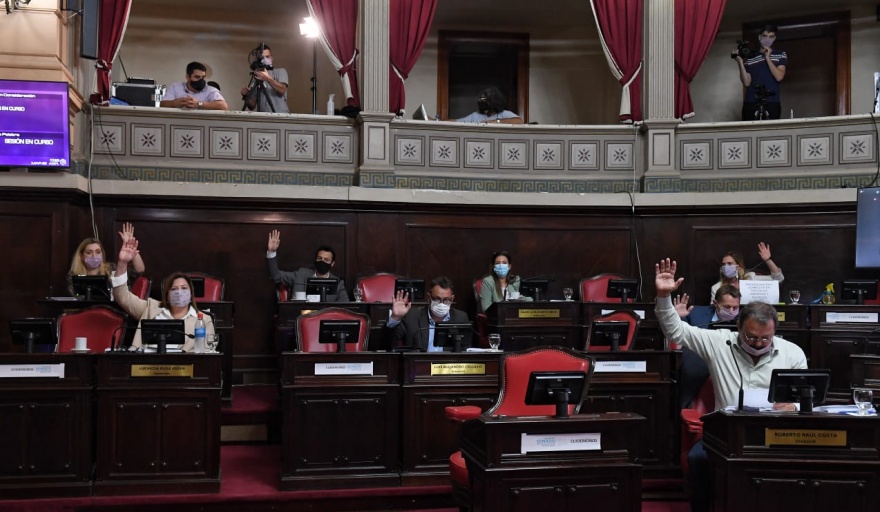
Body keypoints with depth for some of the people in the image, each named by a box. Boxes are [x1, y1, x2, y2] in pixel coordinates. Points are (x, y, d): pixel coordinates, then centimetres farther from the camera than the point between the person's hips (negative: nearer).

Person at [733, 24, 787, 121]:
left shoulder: (781, 55, 11)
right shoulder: (750, 57, 11)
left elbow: (779, 77, -4)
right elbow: (746, 83, 2)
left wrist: (767, 58, -6)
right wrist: (740, 62, -7)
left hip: (772, 103, -1)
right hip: (751, 104, 1)